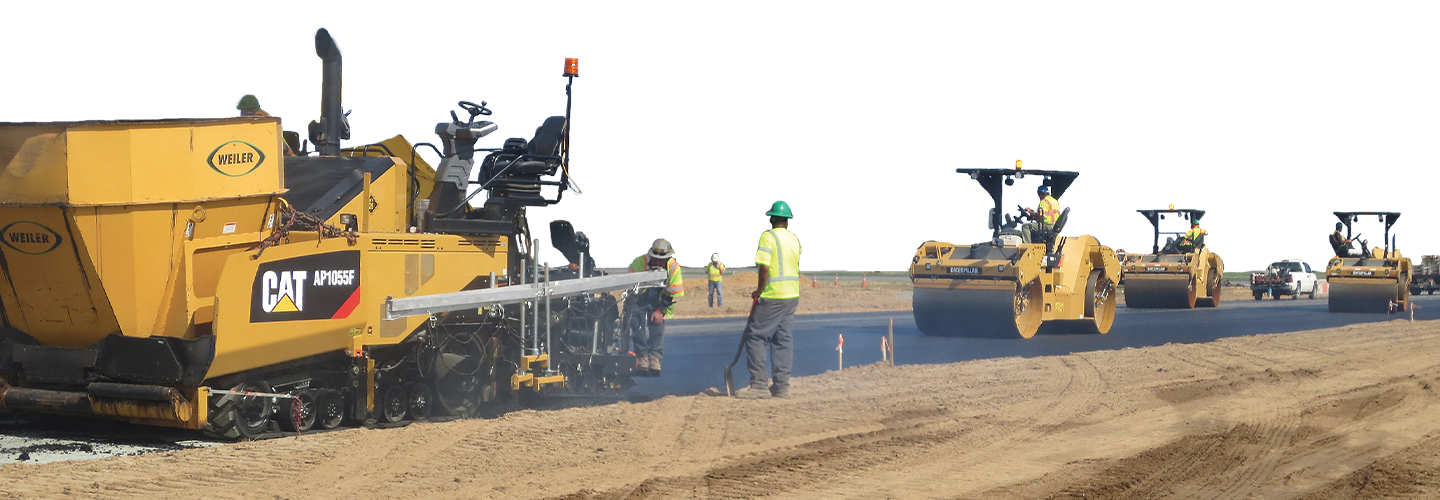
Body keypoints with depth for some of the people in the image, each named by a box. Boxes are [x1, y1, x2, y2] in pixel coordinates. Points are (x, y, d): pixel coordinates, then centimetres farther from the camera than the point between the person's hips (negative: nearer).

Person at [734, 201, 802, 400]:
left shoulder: (768, 236, -11)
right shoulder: (794, 239, 11)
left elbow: (764, 267, -19)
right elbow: (797, 268, 15)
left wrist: (759, 290, -7)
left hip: (773, 296, -7)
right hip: (792, 295, 7)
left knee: (755, 337, -2)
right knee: (783, 339, 11)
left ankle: (759, 385, -7)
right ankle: (781, 385, 10)